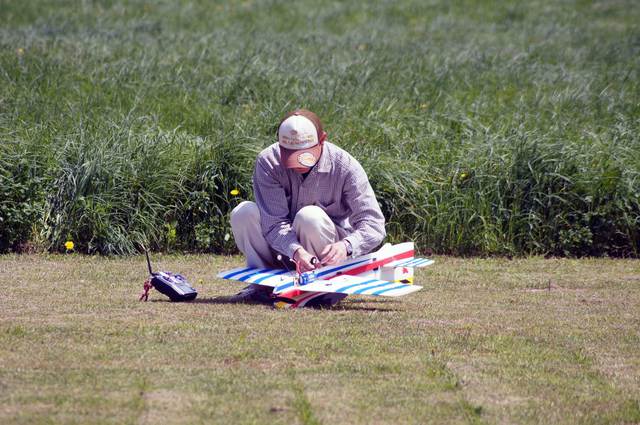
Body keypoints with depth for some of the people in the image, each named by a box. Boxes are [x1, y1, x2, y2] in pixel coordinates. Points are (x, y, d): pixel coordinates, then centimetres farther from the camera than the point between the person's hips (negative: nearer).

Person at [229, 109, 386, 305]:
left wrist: (346, 246, -45)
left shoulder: (345, 167, -20)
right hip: (286, 250, 2)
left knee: (310, 216, -33)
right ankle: (261, 282, -12)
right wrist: (296, 251, -45)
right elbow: (274, 222, -24)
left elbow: (373, 224, -24)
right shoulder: (268, 162, -17)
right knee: (244, 212, -22)